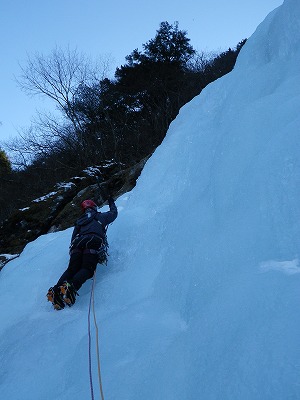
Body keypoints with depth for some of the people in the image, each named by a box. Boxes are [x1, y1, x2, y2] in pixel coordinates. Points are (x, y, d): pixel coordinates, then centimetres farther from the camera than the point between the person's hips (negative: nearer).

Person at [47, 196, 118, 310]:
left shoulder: (79, 221, 36)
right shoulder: (100, 216, 30)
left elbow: (73, 238, 30)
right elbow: (114, 213, 48)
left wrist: (74, 248, 37)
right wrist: (112, 203, 66)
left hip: (78, 242, 4)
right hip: (94, 242, -4)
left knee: (72, 269, -6)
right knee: (87, 269, -16)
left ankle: (56, 290, -30)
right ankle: (72, 286, -45)